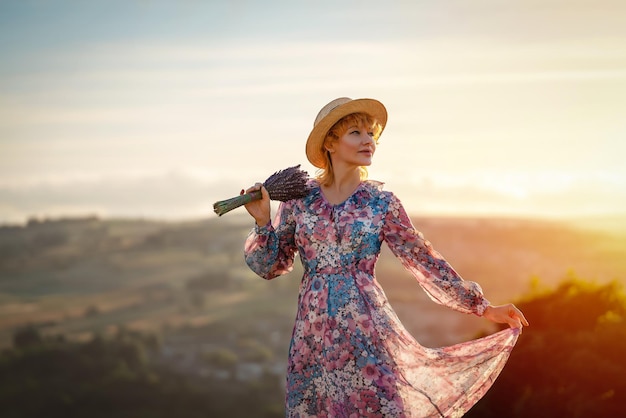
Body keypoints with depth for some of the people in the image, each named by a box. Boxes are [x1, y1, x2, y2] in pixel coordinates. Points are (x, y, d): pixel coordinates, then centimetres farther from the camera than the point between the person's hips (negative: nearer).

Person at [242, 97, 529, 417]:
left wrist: (483, 307, 4)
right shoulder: (300, 197, 4)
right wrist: (263, 221, -9)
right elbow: (270, 266, 8)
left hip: (366, 327, -1)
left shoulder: (381, 202, 1)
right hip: (313, 330, 1)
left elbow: (425, 261, 4)